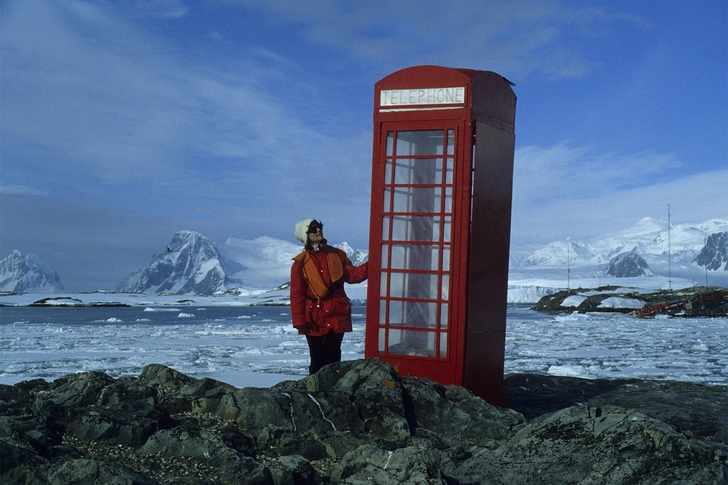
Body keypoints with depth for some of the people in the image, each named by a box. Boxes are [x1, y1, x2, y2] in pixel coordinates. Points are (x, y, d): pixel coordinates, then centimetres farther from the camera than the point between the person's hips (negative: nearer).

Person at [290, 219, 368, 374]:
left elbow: (352, 275, 1)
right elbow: (297, 295, -4)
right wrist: (299, 321, -9)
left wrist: (370, 266, -16)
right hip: (314, 318, -2)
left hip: (337, 315, 2)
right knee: (317, 359, 5)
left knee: (333, 357, 4)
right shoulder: (300, 263, -3)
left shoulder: (337, 254, 6)